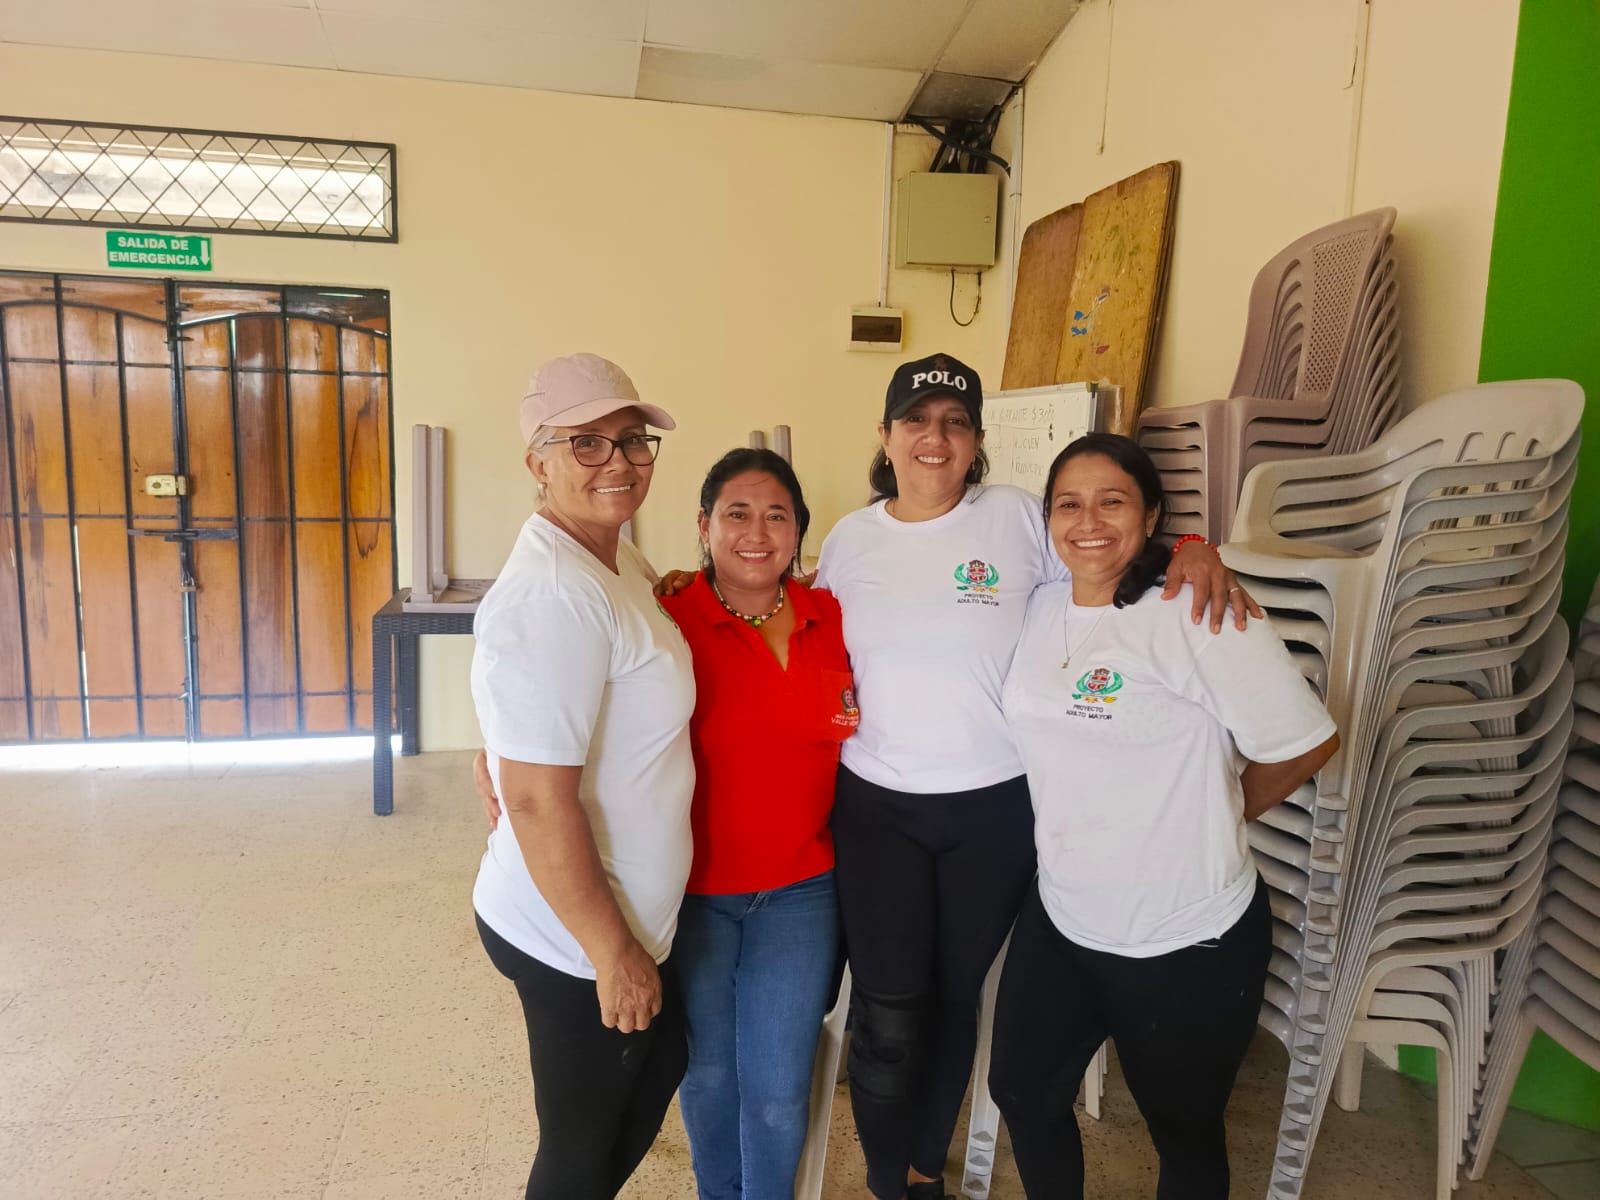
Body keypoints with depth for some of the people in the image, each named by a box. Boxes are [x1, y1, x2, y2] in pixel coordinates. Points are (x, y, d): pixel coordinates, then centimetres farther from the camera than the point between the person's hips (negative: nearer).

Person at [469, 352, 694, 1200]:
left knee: (661, 1067, 30)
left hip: (626, 915, 10)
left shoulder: (618, 562, 3)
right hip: (578, 938, -9)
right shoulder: (552, 595, -27)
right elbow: (538, 803, -28)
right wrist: (614, 953, -20)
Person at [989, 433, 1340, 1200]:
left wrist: (1215, 816, -1)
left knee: (1184, 1131, 18)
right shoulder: (1041, 607, -1)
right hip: (1059, 920, 6)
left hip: (1188, 943, -5)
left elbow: (1307, 744, -14)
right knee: (1022, 1092, 21)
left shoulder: (1200, 613, -20)